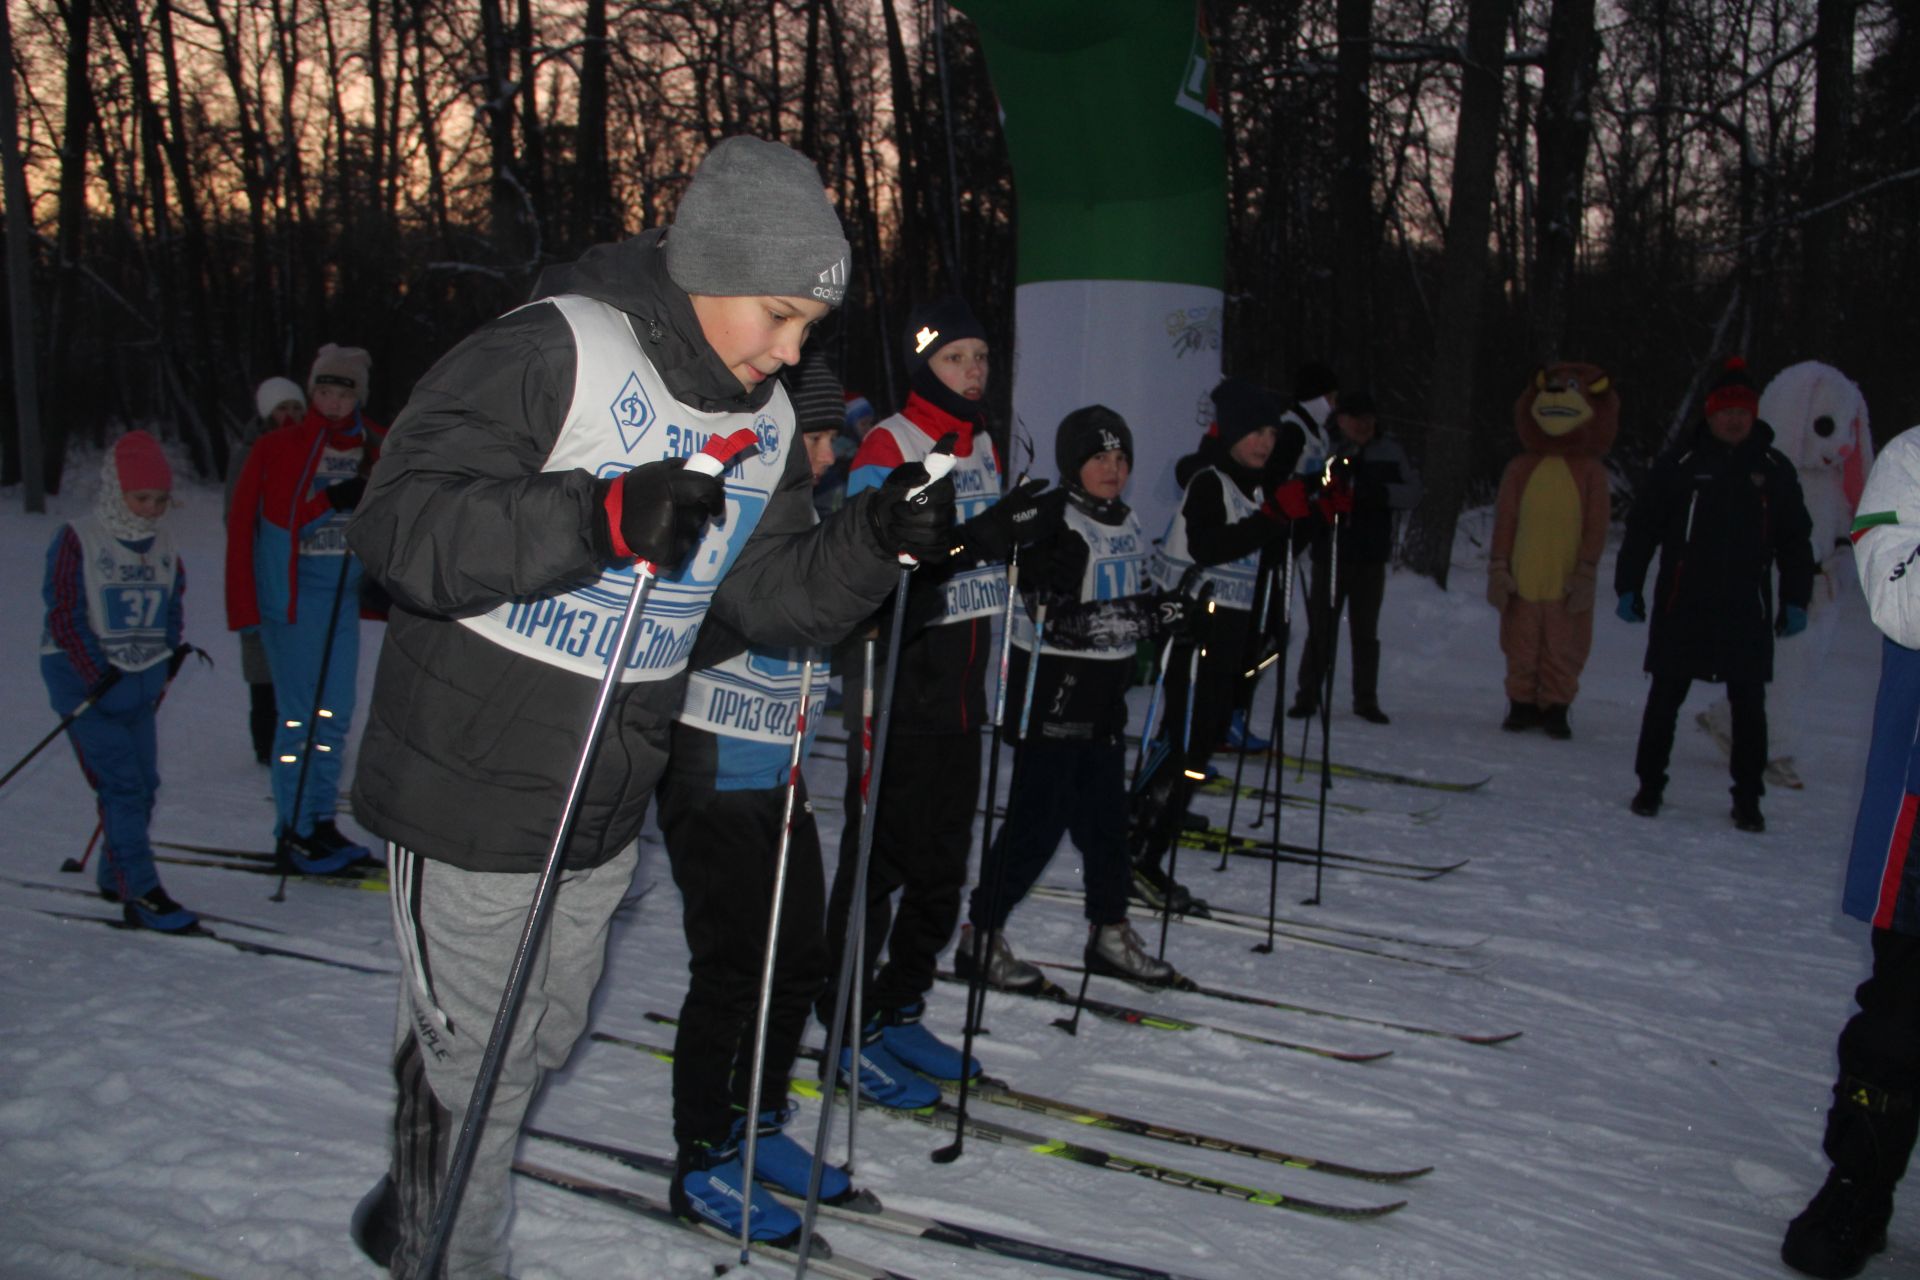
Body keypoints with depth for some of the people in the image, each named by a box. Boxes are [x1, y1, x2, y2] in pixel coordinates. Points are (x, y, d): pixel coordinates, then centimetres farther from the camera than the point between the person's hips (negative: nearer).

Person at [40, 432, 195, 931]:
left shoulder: (163, 546, 9)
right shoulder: (78, 540, -9)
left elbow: (174, 605, 21)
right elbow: (64, 617, -12)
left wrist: (171, 656, 8)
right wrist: (99, 678, -16)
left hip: (141, 686, 6)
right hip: (86, 684, -6)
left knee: (144, 784, 8)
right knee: (121, 785, -10)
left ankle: (115, 878, 24)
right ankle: (139, 893, -8)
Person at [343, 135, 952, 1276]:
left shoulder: (767, 421, 4)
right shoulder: (549, 351, -19)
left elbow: (773, 595, 6)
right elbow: (398, 525, -26)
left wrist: (878, 540, -12)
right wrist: (601, 519, -38)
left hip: (608, 808, 7)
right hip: (475, 794, -7)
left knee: (541, 1039, 22)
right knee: (477, 1062, 6)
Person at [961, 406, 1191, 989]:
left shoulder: (1128, 525, 12)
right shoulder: (1056, 530, -15)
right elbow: (1060, 620, -24)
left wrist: (1164, 611, 9)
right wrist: (1147, 615, -27)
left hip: (1104, 700, 8)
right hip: (1051, 697, -8)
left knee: (1107, 819, 14)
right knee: (1037, 823, -3)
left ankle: (1110, 932, 27)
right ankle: (980, 935, 10)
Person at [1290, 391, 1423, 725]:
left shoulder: (1389, 452, 5)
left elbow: (1412, 491, 2)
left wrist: (1380, 492, -15)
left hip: (1371, 558, 2)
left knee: (1365, 632, 9)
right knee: (1321, 628, 3)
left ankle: (1366, 700, 16)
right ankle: (1308, 695, 13)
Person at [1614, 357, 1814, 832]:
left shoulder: (1774, 470, 8)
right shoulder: (1679, 464, 2)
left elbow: (1795, 542, 13)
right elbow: (1641, 527, 4)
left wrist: (1795, 600, 8)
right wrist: (1628, 587, 0)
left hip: (1747, 614, 1)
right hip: (1681, 609, -1)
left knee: (1749, 705, 3)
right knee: (1665, 698, 5)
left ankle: (1748, 799, 13)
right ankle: (1650, 785, 18)